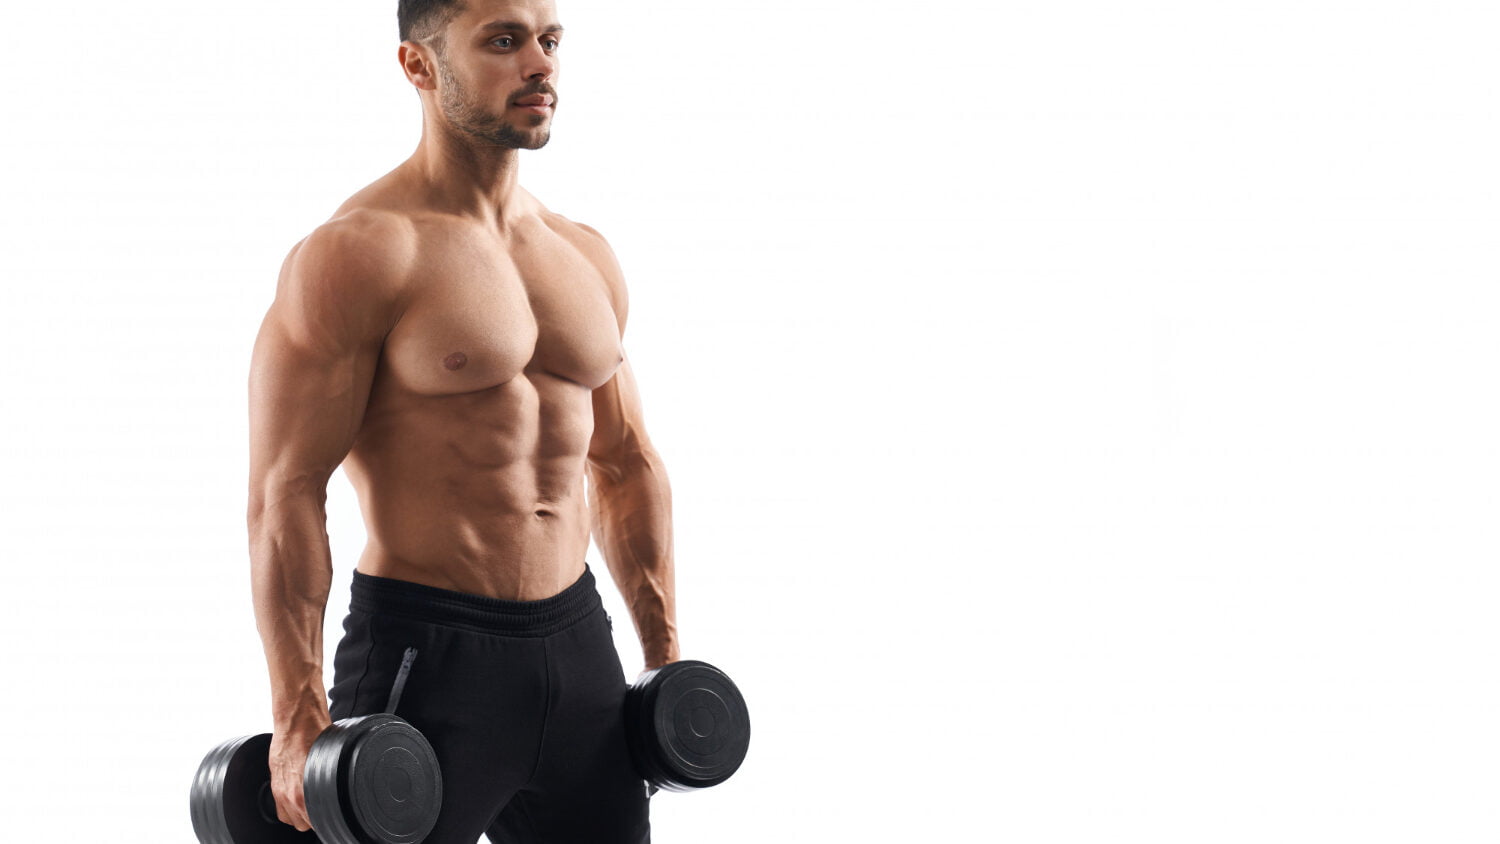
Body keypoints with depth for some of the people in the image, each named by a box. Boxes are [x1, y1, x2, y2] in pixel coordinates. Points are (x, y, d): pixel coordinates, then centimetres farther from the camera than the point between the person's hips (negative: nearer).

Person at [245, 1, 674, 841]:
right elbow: (285, 494, -14)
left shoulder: (586, 257, 11)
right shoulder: (358, 252, -11)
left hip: (580, 645, 7)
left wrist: (666, 659, 16)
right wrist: (299, 718, -18)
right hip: (426, 650, -7)